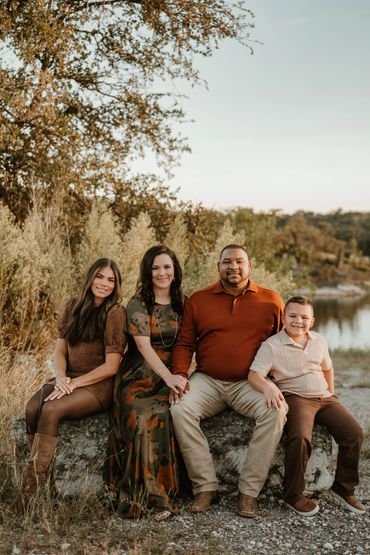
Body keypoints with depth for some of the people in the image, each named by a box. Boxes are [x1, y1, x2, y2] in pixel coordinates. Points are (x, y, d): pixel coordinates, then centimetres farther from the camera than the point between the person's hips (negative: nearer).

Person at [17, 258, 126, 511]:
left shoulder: (115, 313, -7)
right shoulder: (73, 306, 10)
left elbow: (111, 366, -11)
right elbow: (60, 350, 10)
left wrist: (74, 383, -16)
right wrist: (61, 377, -9)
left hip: (99, 385, -5)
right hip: (69, 379, 5)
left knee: (51, 410, -29)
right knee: (32, 408, -24)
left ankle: (30, 494, -25)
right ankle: (42, 476, -20)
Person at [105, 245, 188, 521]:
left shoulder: (183, 302, 13)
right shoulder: (138, 304, 0)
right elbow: (144, 346, -10)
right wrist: (168, 377, -21)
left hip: (173, 375, 2)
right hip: (140, 377, -2)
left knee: (164, 416, -29)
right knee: (147, 417, -31)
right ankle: (151, 497, -22)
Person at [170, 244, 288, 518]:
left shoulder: (271, 300, 6)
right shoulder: (198, 300, 8)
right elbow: (185, 344, 9)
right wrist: (179, 375, -7)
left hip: (251, 383, -1)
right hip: (207, 381, 1)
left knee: (276, 411, -29)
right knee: (180, 409, -26)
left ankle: (250, 490, -16)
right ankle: (206, 486, -14)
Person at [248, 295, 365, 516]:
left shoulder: (319, 341, 11)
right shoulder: (271, 346, -7)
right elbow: (254, 375, -17)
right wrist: (268, 387, -38)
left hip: (324, 398, 6)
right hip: (296, 398, -6)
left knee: (355, 433, -11)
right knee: (300, 438, -32)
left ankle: (344, 488, 10)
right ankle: (293, 496, -10)